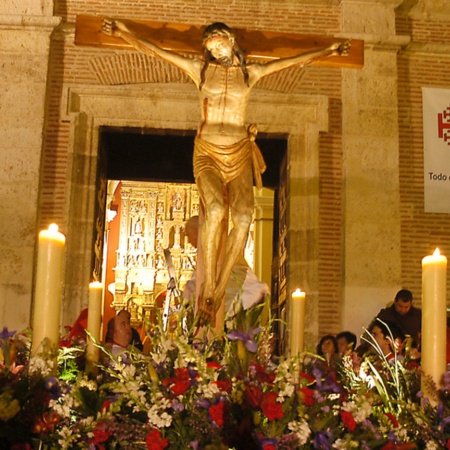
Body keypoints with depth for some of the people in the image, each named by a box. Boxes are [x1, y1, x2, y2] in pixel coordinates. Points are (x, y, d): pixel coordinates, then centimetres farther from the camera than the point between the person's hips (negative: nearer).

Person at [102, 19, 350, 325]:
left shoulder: (251, 73, 14)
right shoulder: (199, 69, 12)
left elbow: (295, 61, 20)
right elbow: (152, 50, 10)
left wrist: (327, 52, 22)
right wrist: (124, 33, 4)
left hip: (239, 153, 2)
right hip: (207, 151, -2)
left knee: (243, 218, -19)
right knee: (215, 210, -27)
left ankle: (219, 288, -8)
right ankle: (208, 288, -16)